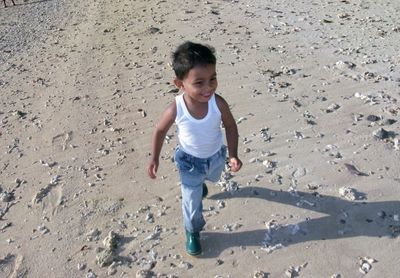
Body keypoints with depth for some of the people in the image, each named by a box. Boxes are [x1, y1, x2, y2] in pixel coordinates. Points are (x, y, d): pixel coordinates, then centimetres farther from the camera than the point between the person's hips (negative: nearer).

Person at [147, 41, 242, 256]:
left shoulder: (218, 103, -31)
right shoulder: (175, 110, -34)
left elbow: (230, 126, -12)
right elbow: (160, 131, -14)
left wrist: (233, 155, -16)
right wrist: (154, 159, -7)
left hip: (216, 156, 3)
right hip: (189, 161, -3)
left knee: (211, 178, 35)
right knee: (192, 202, 9)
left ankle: (200, 182, 73)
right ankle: (193, 231, 40)